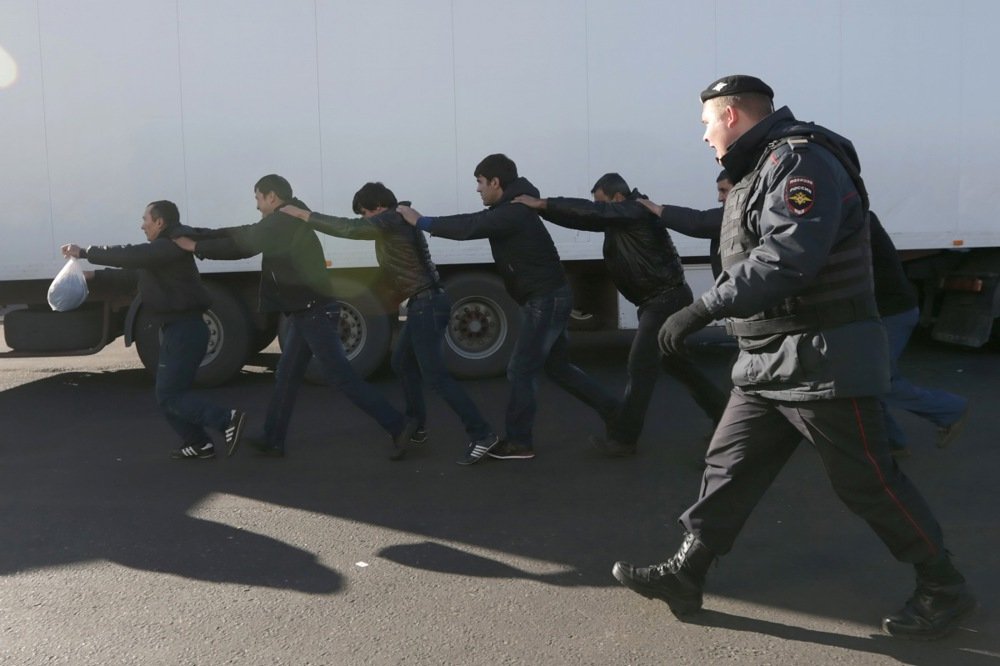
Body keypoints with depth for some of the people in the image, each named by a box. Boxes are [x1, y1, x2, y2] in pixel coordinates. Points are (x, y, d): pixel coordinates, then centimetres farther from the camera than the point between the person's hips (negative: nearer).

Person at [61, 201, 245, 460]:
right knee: (169, 393, 14)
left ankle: (227, 420, -14)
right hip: (177, 330, 10)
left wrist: (85, 252, -17)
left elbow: (128, 255, -23)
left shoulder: (171, 247, -15)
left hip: (184, 330, -10)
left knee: (169, 395, -8)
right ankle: (198, 444, 17)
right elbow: (133, 275, 24)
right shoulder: (163, 251, 18)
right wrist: (94, 275, 17)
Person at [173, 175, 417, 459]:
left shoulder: (285, 222, -11)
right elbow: (244, 236, 20)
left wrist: (196, 246, 0)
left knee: (340, 375, -11)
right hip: (307, 313, 10)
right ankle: (273, 441, 23)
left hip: (315, 313, -10)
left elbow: (242, 244, -10)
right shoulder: (283, 224, 18)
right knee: (286, 377, 14)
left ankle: (398, 426, -11)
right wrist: (197, 234, 17)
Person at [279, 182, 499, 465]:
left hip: (427, 305, -11)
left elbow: (348, 228, -22)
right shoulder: (398, 223, 19)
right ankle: (417, 426, 29)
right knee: (403, 363, 20)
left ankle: (482, 434, -13)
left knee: (435, 376, -11)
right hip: (424, 304, 11)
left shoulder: (391, 221, -12)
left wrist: (303, 215, -17)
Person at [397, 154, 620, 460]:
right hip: (548, 298, 10)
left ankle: (518, 442, 7)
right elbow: (473, 221, 15)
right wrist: (424, 220, 8)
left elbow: (468, 228, -26)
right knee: (558, 366, 18)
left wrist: (421, 222, -18)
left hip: (546, 300, -10)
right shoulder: (509, 210, 12)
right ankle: (614, 411, 24)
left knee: (521, 371, -3)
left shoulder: (513, 214, -20)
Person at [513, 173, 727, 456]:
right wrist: (544, 209, -4)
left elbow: (590, 212, -28)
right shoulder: (619, 219, 11)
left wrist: (541, 204, -27)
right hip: (660, 299, 10)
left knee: (640, 366, -8)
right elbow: (587, 218, 8)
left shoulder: (636, 211, -17)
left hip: (667, 298, -10)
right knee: (675, 362, 17)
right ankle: (723, 415, 29)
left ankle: (622, 438, -3)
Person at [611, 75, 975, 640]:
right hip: (769, 360, 10)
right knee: (730, 466, 10)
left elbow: (786, 258, -30)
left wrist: (702, 310, -30)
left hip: (822, 360, -10)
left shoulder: (799, 160, -17)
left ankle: (945, 589, 21)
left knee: (868, 483, 2)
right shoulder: (762, 169, 16)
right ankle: (686, 575, 18)